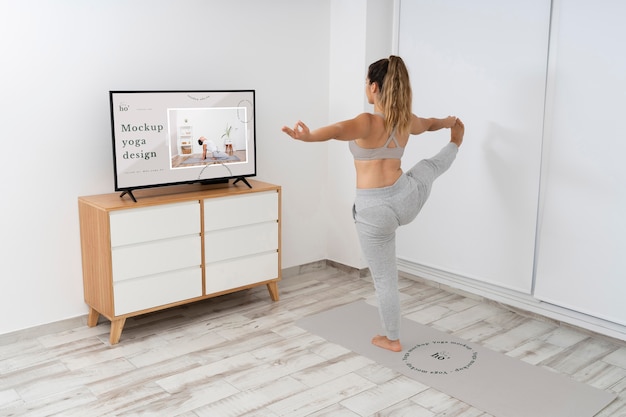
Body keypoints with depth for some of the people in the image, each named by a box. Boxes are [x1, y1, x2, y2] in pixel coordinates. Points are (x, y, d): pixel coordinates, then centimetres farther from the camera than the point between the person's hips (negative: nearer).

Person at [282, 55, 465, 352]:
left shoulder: (369, 123, -23)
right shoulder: (406, 121, -1)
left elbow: (340, 130, -46)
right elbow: (430, 123, 23)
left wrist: (307, 136, -66)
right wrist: (451, 121, 46)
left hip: (375, 210, -5)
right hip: (409, 196, 6)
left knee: (384, 278, 12)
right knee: (429, 167, 38)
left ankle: (392, 339, 28)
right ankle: (456, 144, 72)